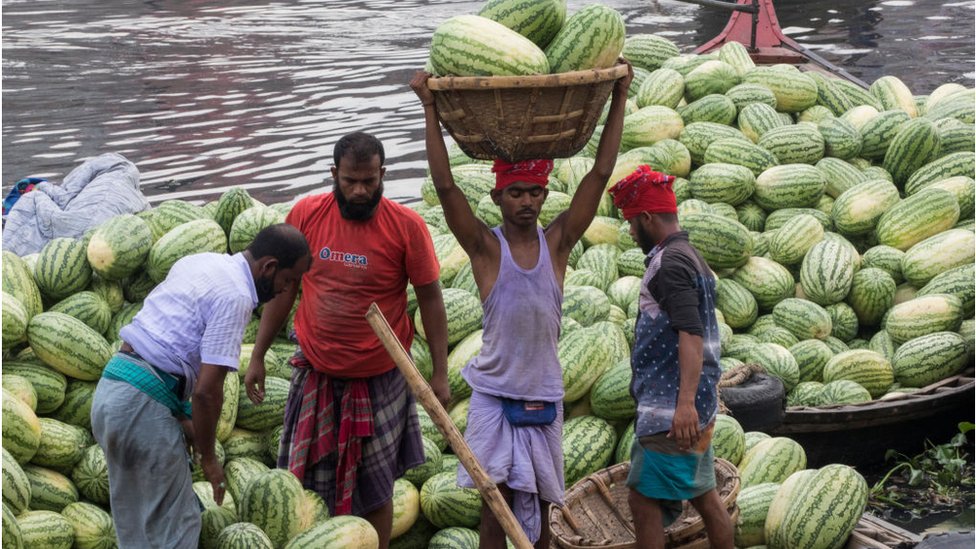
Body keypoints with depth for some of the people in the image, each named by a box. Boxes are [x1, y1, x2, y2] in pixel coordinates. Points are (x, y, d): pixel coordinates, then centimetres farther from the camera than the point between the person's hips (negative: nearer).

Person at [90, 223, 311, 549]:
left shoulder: (201, 261, 14)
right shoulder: (236, 296, -14)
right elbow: (207, 390, -18)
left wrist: (182, 414, 16)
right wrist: (207, 457, -3)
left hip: (109, 389, 10)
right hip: (142, 404, -10)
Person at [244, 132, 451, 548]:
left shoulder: (407, 226, -13)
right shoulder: (306, 215, -7)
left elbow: (430, 299, -6)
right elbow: (283, 287, 3)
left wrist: (440, 374, -6)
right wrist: (257, 357, 5)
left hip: (379, 381, -2)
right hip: (317, 374, 2)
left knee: (374, 487, 10)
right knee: (308, 484, 12)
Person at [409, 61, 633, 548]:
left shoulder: (557, 242, -2)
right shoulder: (485, 247, -7)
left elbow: (601, 173, -6)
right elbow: (444, 184, -17)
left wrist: (619, 98, -8)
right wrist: (430, 108, -19)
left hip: (544, 395, 3)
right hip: (494, 394, -2)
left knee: (539, 506, 13)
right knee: (496, 503, 0)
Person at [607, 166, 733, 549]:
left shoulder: (670, 262, -13)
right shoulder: (692, 257, 18)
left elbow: (691, 334, -25)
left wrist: (685, 402, -33)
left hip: (671, 407, -10)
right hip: (695, 406, 10)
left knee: (644, 498, -7)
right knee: (703, 495, 13)